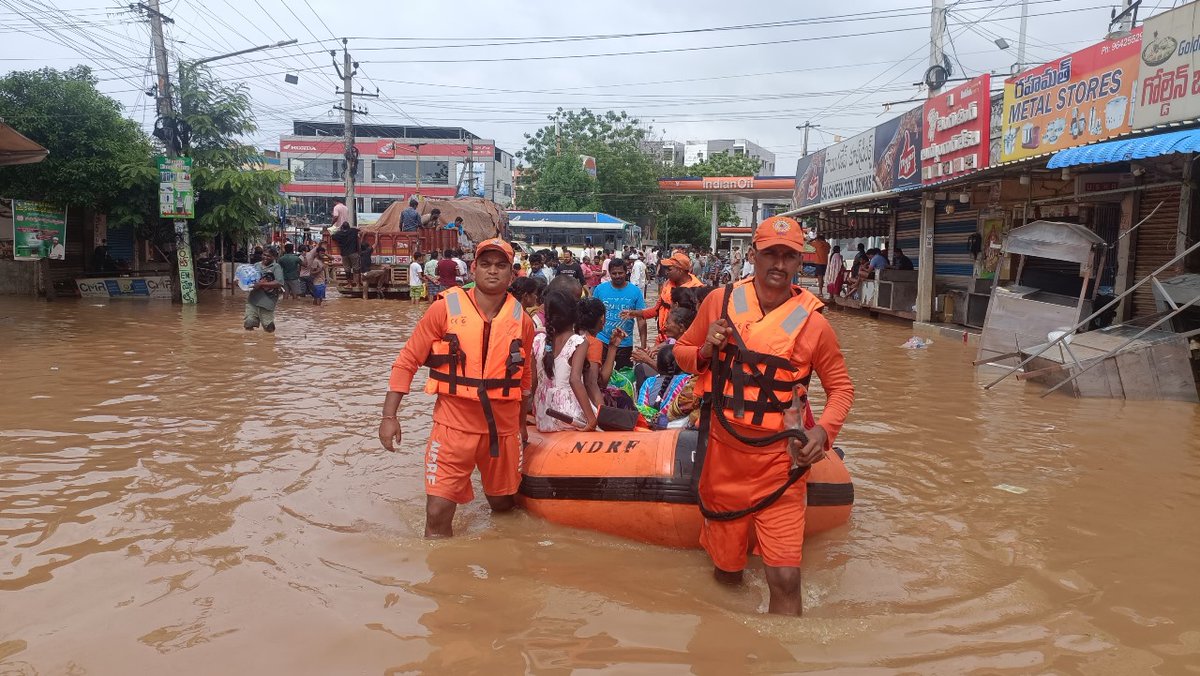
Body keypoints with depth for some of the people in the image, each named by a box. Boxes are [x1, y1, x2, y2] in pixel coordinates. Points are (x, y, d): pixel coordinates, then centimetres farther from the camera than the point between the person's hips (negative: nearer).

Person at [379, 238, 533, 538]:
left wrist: (521, 423, 22)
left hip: (503, 428, 3)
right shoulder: (445, 308, -8)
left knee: (503, 505, 18)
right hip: (454, 425, -3)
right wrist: (389, 416, -9)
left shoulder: (522, 321, 1)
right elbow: (407, 361, -4)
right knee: (437, 513, -7)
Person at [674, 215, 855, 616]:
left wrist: (824, 429, -14)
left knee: (785, 579, -8)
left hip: (780, 459, -1)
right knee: (726, 572, 15)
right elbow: (682, 352, 11)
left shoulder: (812, 322, -5)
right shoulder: (720, 301, -1)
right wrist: (705, 350, -11)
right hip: (723, 453, 2)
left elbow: (841, 387, 5)